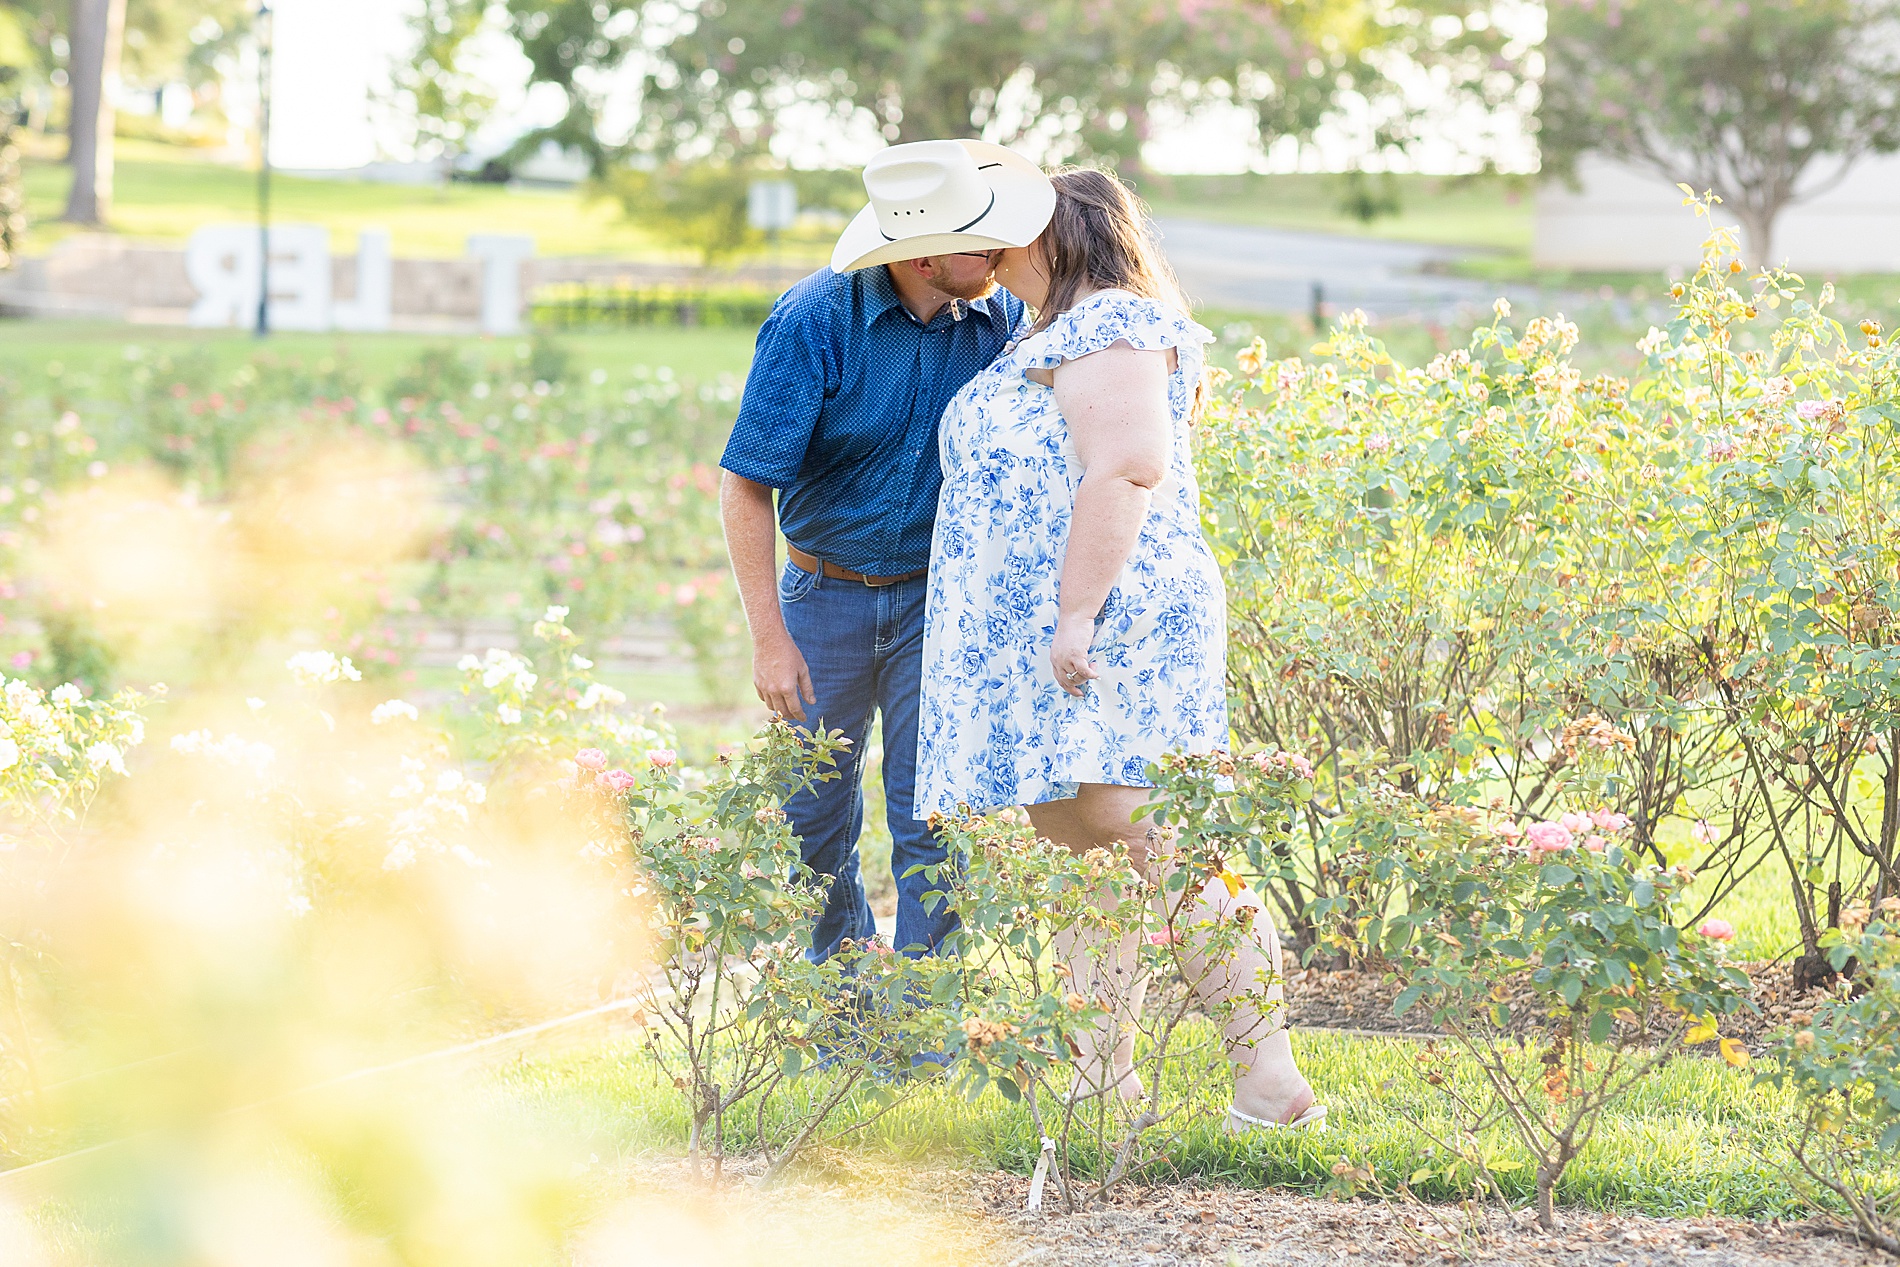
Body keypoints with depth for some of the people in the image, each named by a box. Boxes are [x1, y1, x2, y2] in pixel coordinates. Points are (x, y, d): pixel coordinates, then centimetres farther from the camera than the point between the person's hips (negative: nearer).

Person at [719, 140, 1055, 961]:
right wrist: (770, 639, -18)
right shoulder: (815, 321, -19)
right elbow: (746, 485, -16)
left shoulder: (1001, 316, -9)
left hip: (938, 596, 1)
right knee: (813, 818, 9)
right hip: (825, 596, -1)